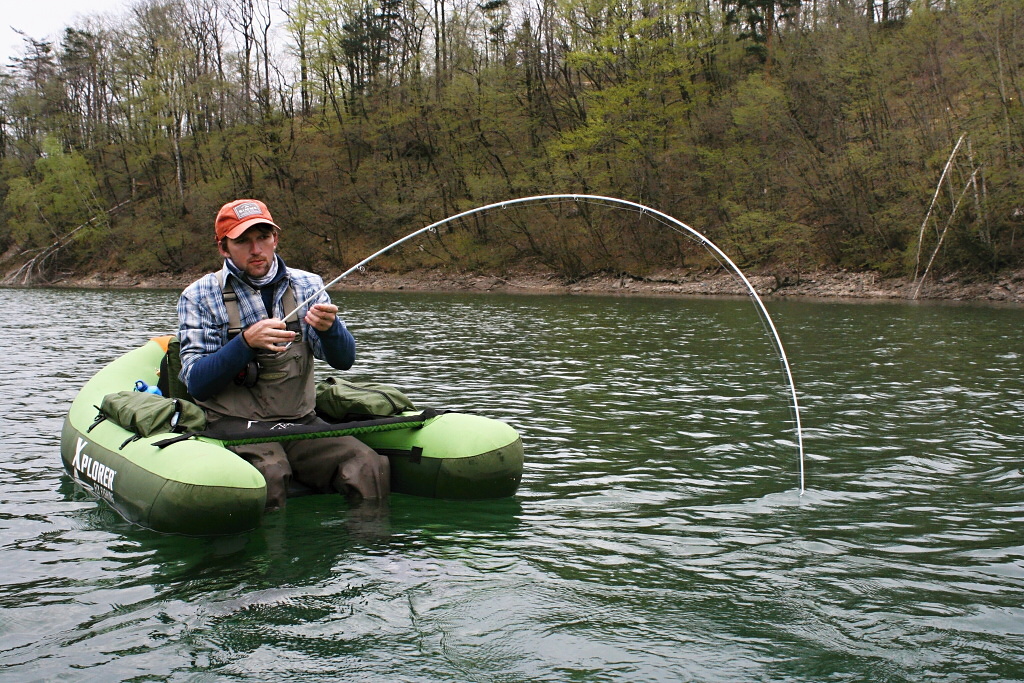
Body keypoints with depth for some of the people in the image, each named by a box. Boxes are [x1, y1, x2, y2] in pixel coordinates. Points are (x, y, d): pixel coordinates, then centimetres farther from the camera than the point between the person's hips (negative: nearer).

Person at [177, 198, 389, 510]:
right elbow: (196, 383, -6)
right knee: (269, 471, -34)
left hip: (300, 421, 3)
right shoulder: (199, 296, 3)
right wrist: (247, 341, -22)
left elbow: (344, 360, 1)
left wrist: (328, 328, -22)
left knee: (369, 466, -23)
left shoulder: (306, 286, 10)